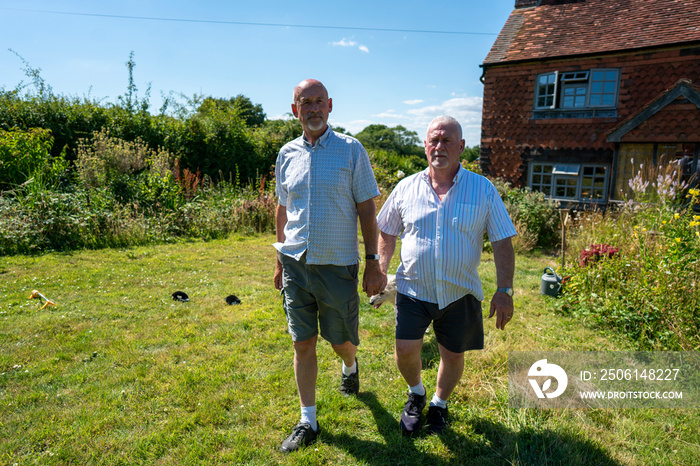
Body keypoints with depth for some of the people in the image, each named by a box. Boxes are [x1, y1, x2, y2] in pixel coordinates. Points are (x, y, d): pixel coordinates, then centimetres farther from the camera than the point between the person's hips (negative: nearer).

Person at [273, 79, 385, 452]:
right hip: (296, 264, 3)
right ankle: (307, 421, 24)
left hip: (338, 266, -2)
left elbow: (367, 210, -3)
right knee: (303, 344, 8)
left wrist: (373, 262, -6)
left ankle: (350, 365, 48)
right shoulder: (287, 154, 7)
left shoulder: (351, 150, -3)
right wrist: (280, 260, 16)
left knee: (341, 340, 11)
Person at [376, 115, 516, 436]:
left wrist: (504, 291, -7)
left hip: (459, 294, 0)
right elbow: (387, 233, 11)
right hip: (414, 289, 1)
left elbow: (502, 243, -2)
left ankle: (439, 403, 41)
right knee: (405, 350, -4)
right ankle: (416, 393, 30)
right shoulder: (406, 188, 0)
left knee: (453, 355, 11)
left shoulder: (483, 189, -3)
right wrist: (380, 273, 5)